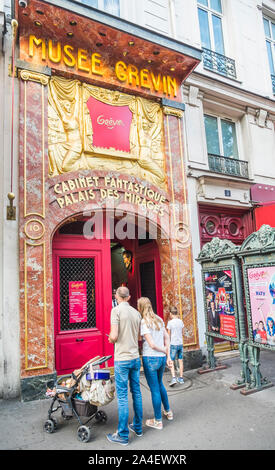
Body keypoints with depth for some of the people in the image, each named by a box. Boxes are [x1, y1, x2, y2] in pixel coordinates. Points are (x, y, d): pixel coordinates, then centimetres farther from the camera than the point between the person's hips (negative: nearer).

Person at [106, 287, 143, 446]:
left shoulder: (117, 310, -13)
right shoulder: (136, 313, 5)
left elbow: (114, 336, -18)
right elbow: (140, 337, 11)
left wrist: (110, 339, 3)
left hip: (122, 359, -6)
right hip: (136, 358, 6)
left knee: (122, 396, 2)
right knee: (136, 392, 16)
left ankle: (123, 435, 12)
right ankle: (138, 427, 30)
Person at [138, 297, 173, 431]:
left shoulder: (143, 322, -15)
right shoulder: (159, 319, 7)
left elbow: (152, 344, -18)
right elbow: (167, 338, 8)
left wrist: (164, 350, -2)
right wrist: (168, 355, 8)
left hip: (150, 358, -7)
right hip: (162, 358, 7)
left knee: (154, 389, 6)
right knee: (160, 384, 27)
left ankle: (158, 421, 21)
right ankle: (168, 412, 40)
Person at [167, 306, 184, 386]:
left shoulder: (170, 322, -11)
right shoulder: (181, 321, 2)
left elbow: (169, 335, -6)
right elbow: (182, 333, 12)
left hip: (173, 344, -5)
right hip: (180, 343, 5)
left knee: (172, 362, 0)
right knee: (180, 361, 13)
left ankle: (173, 378, -12)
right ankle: (181, 378, 21)